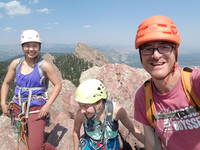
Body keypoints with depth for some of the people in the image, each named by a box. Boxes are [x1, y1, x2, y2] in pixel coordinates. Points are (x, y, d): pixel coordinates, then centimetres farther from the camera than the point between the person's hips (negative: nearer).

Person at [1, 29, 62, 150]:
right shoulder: (16, 63, -1)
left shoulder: (44, 65, -14)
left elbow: (58, 85, -10)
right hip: (18, 108, 5)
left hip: (37, 110, -4)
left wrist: (47, 105, -15)